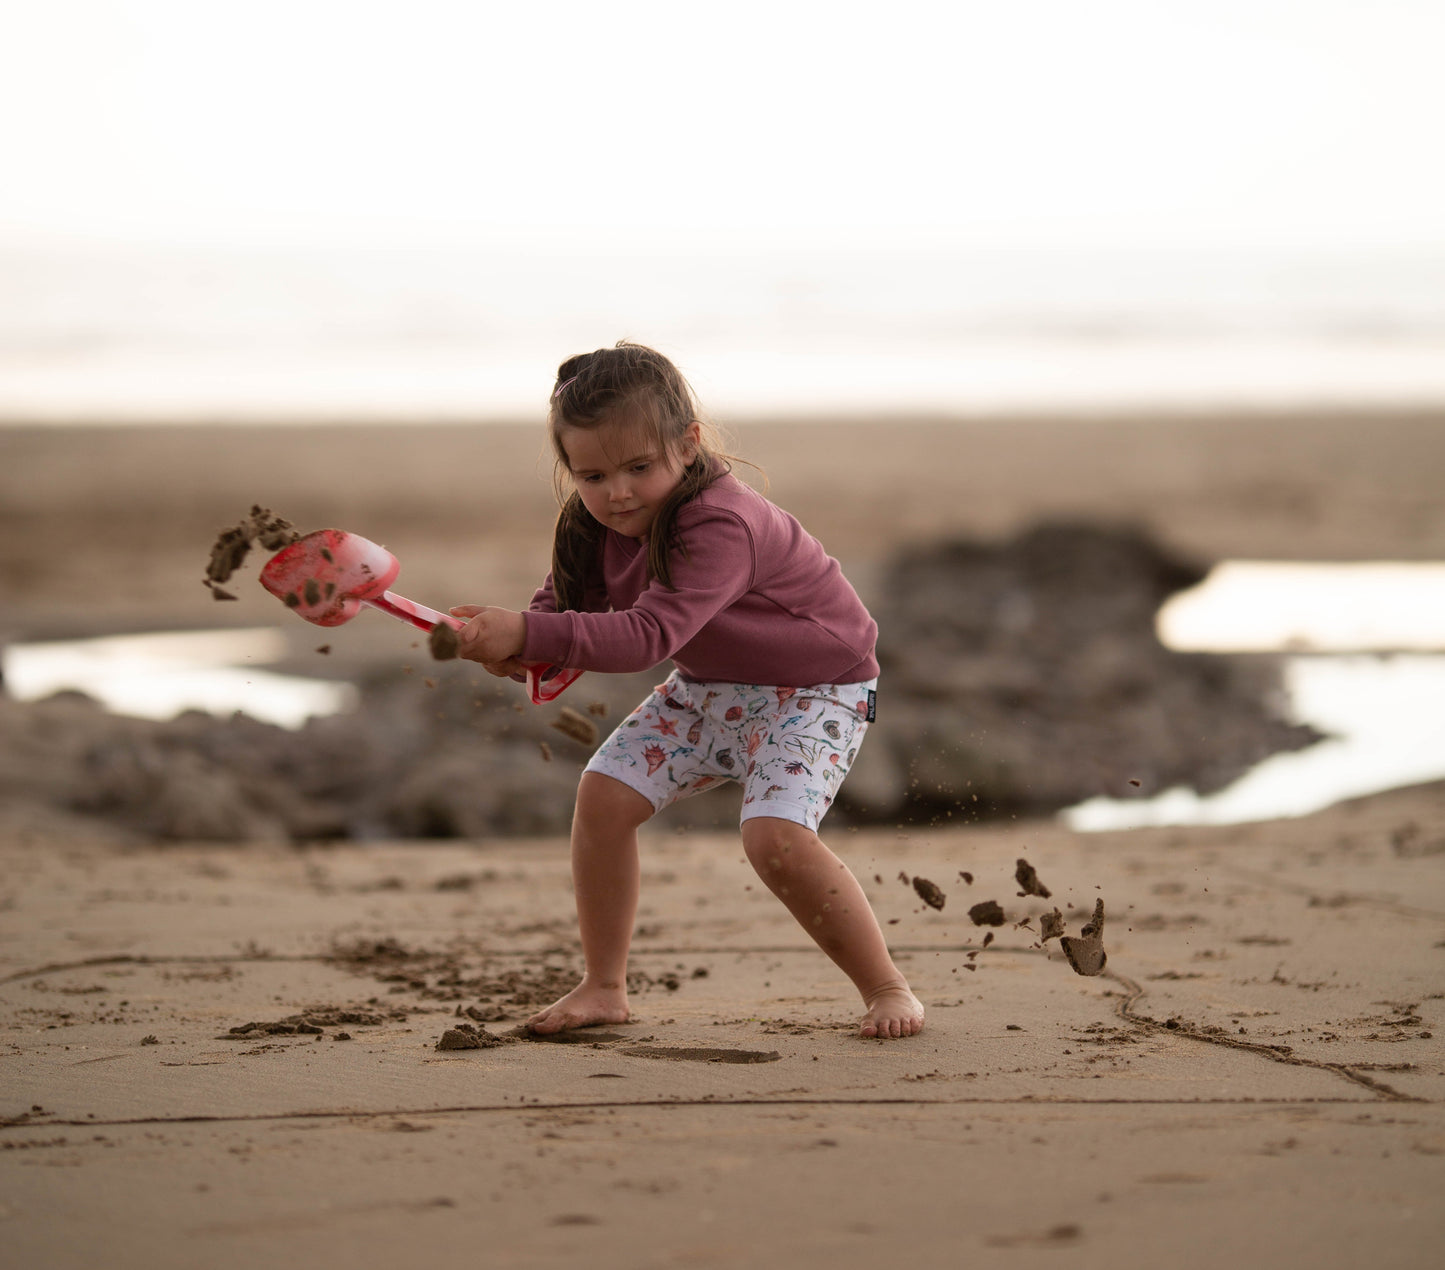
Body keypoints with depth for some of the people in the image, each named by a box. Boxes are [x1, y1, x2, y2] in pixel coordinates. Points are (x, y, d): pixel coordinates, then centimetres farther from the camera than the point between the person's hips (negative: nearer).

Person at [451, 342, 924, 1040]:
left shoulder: (722, 526, -36)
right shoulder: (594, 524, -10)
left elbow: (649, 634, -45)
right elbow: (566, 602, 0)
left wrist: (528, 634, -52)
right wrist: (512, 645, -23)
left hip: (815, 687, -8)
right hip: (710, 686, 8)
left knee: (776, 834, -27)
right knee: (604, 793, -6)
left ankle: (886, 987, -8)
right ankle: (603, 987, 8)